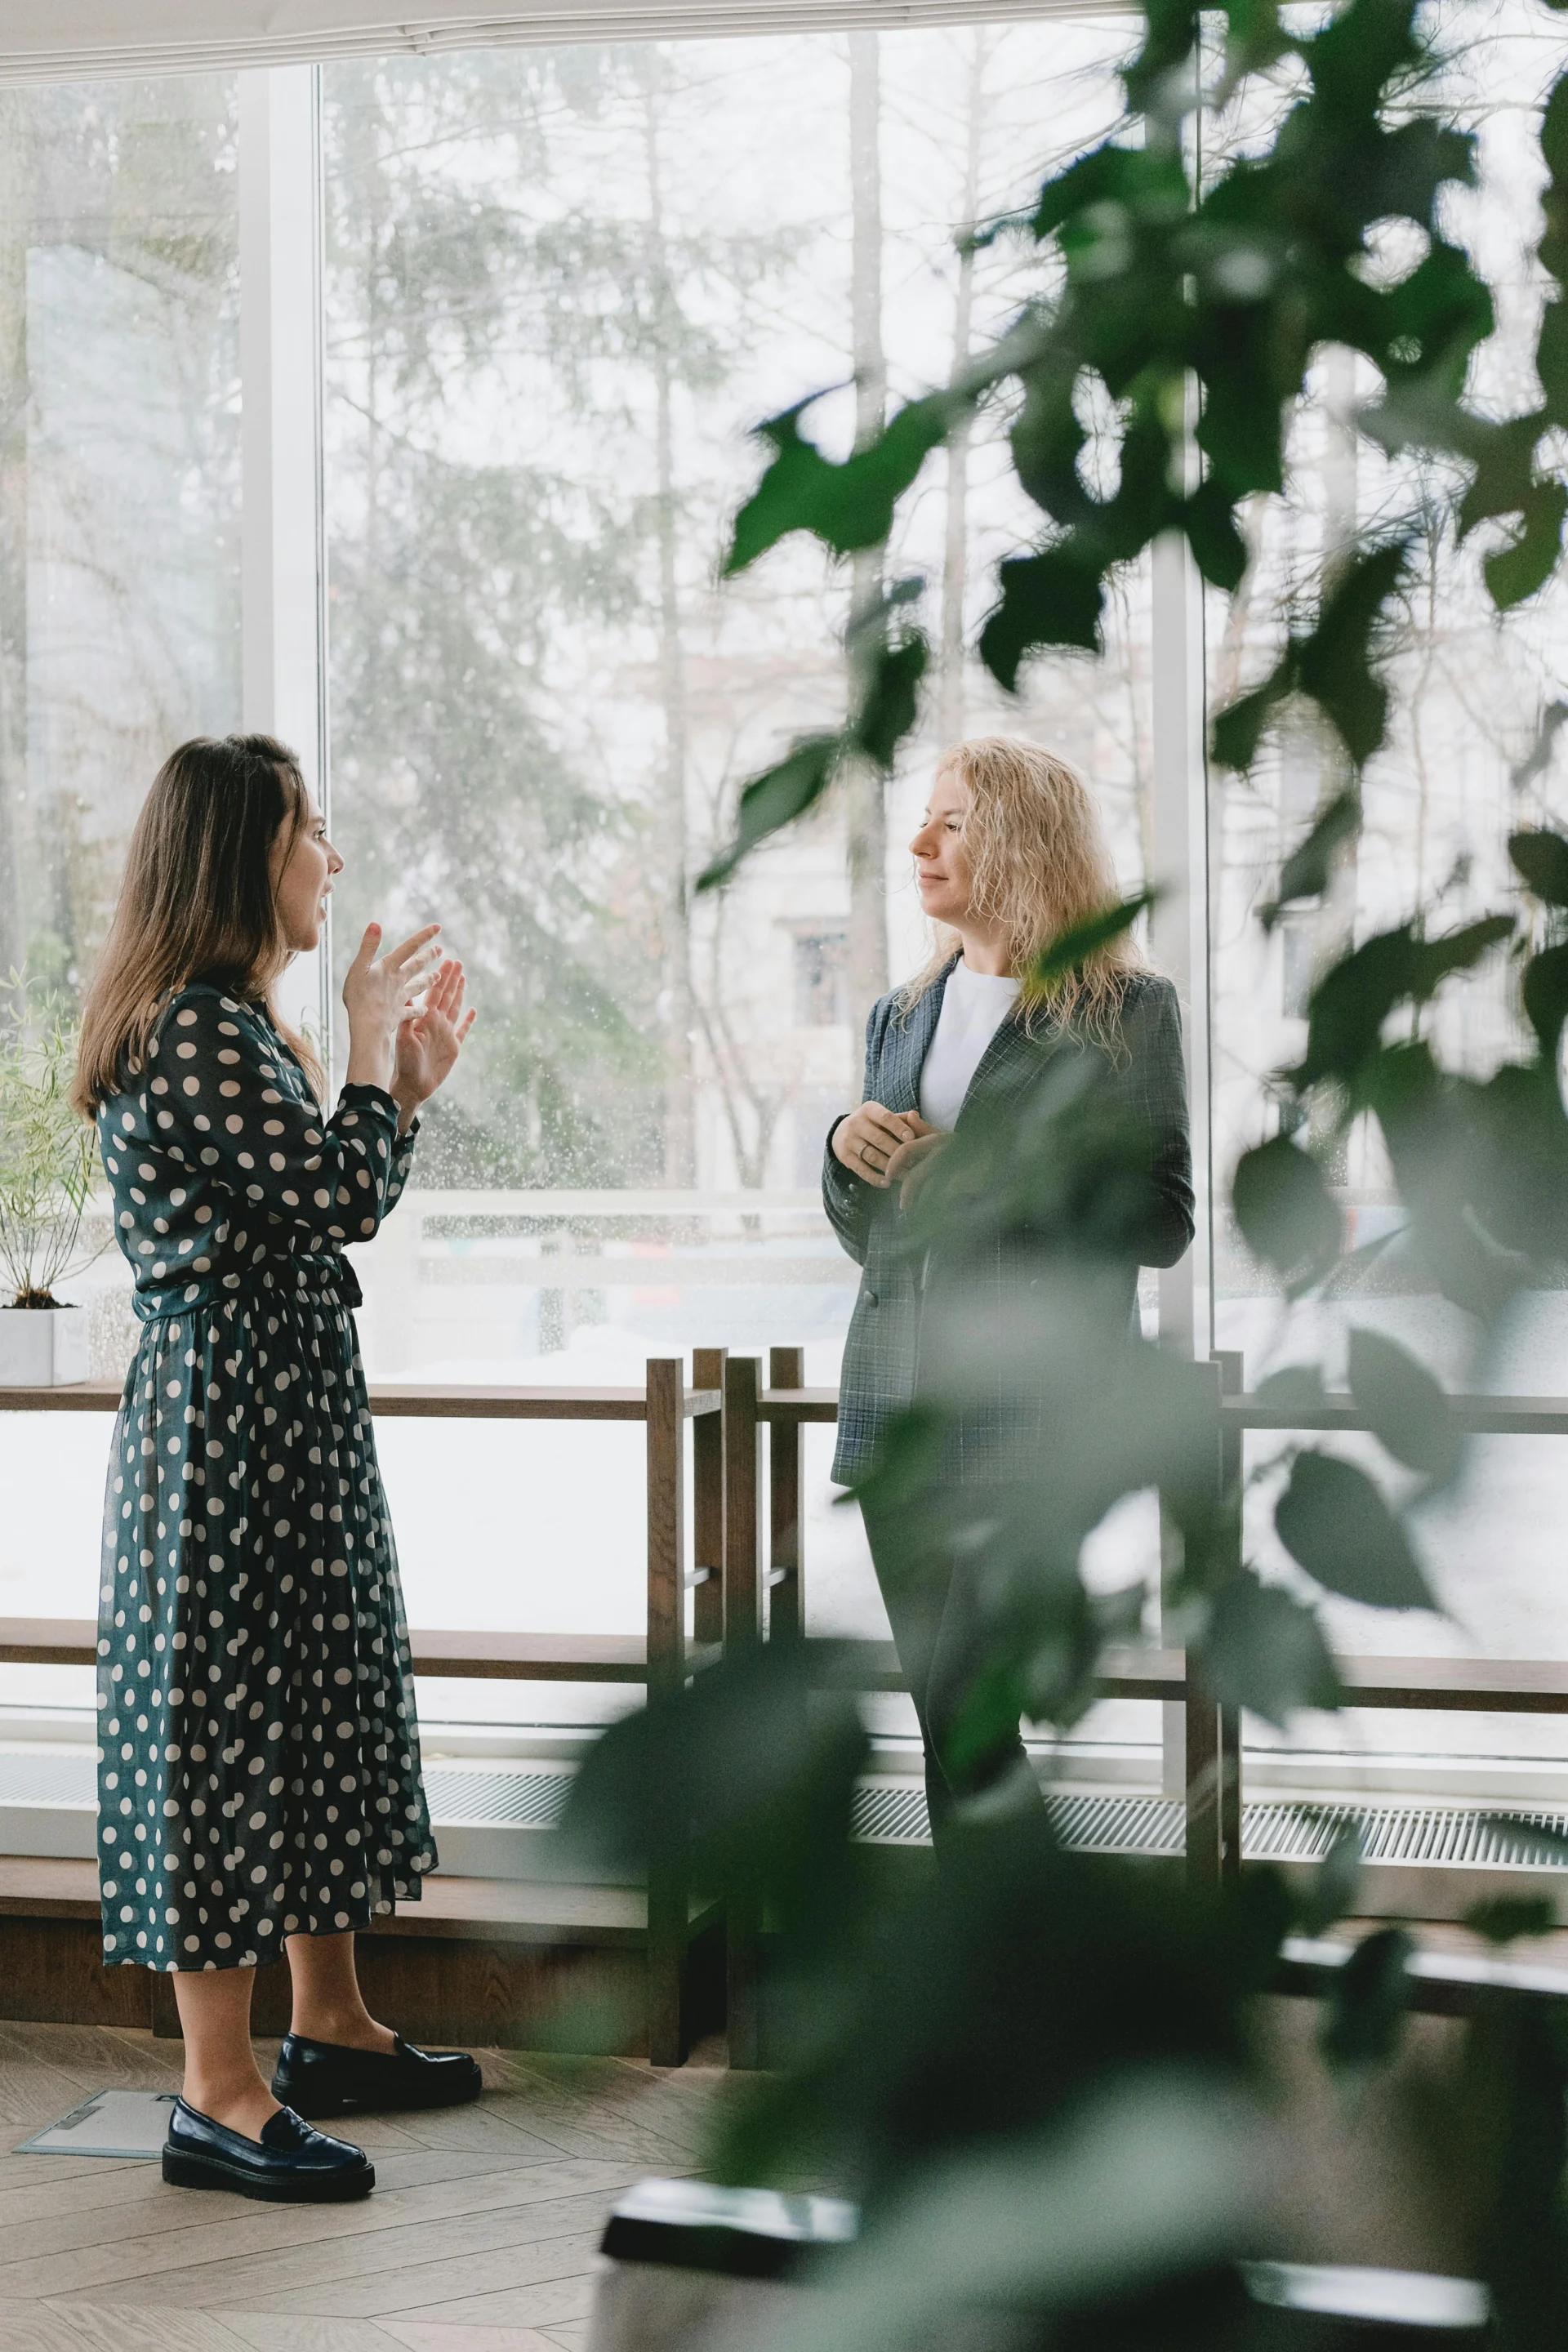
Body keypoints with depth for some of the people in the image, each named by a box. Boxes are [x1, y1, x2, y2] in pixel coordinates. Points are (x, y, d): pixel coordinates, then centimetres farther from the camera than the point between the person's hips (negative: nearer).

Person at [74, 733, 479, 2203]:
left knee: (317, 1692, 17)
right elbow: (339, 1196, -21)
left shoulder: (227, 1026, 16)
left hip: (292, 1404, 11)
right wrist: (373, 1046, -8)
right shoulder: (196, 1031, -18)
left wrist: (411, 1077, 16)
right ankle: (218, 2100, 1)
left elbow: (326, 1207, 19)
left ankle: (328, 2026, 29)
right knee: (228, 1703, -6)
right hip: (230, 1407, -11)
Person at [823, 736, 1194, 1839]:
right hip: (899, 1394, 6)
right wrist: (848, 1156, 0)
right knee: (948, 1708, 7)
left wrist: (1011, 1188, -16)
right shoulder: (902, 1015, 17)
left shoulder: (1127, 1012, 0)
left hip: (1035, 1397, -6)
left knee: (964, 1702, -13)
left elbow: (1164, 1221, -4)